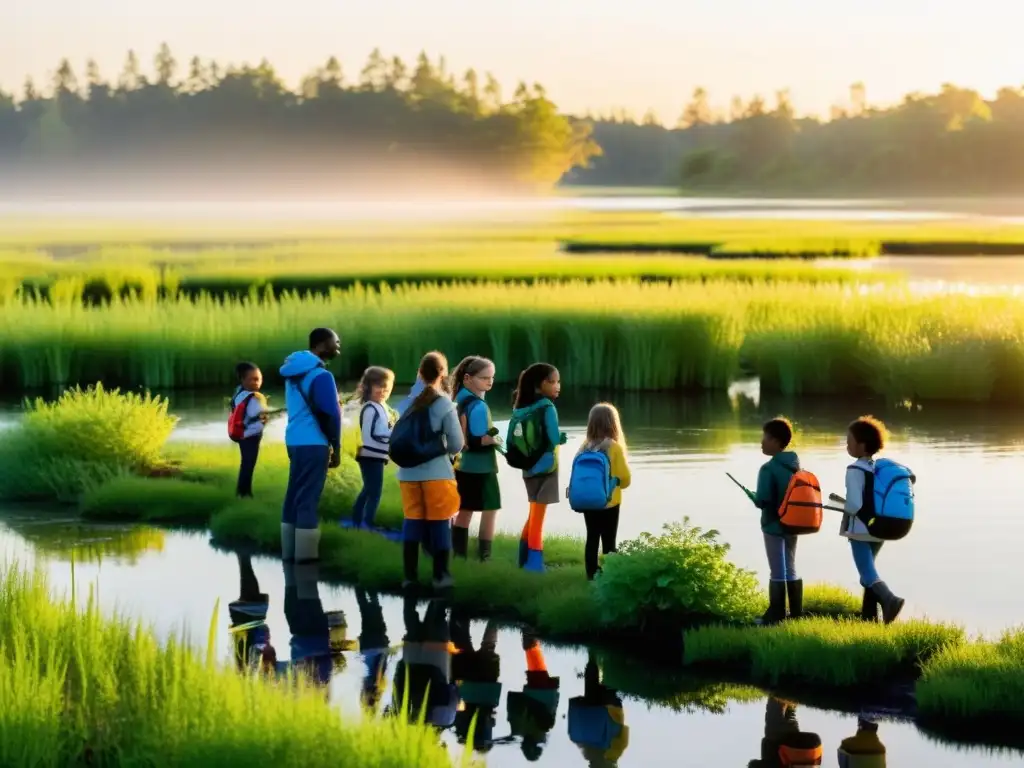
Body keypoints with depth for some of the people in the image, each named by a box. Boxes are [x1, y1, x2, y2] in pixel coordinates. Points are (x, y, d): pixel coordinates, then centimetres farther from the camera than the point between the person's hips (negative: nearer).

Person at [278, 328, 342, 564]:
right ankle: (305, 554, -5)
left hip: (294, 440, 9)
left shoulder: (294, 370, 14)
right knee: (307, 499, -7)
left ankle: (290, 551, 14)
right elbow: (330, 414, -16)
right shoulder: (321, 375, -15)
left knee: (294, 496, 11)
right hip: (313, 443, -9)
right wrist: (336, 447, -8)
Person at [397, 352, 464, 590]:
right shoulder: (445, 404, -9)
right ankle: (440, 576, 6)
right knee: (439, 523, 4)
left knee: (412, 521, 9)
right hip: (437, 473, -4)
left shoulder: (409, 402, 3)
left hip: (409, 472, 4)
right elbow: (456, 445, -7)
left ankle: (410, 575, 10)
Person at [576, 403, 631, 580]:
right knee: (608, 540, 3)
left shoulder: (585, 447, -3)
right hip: (609, 502, -4)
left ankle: (592, 574, 15)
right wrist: (617, 483, 12)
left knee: (592, 538, 12)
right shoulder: (615, 447, -14)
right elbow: (625, 478, -9)